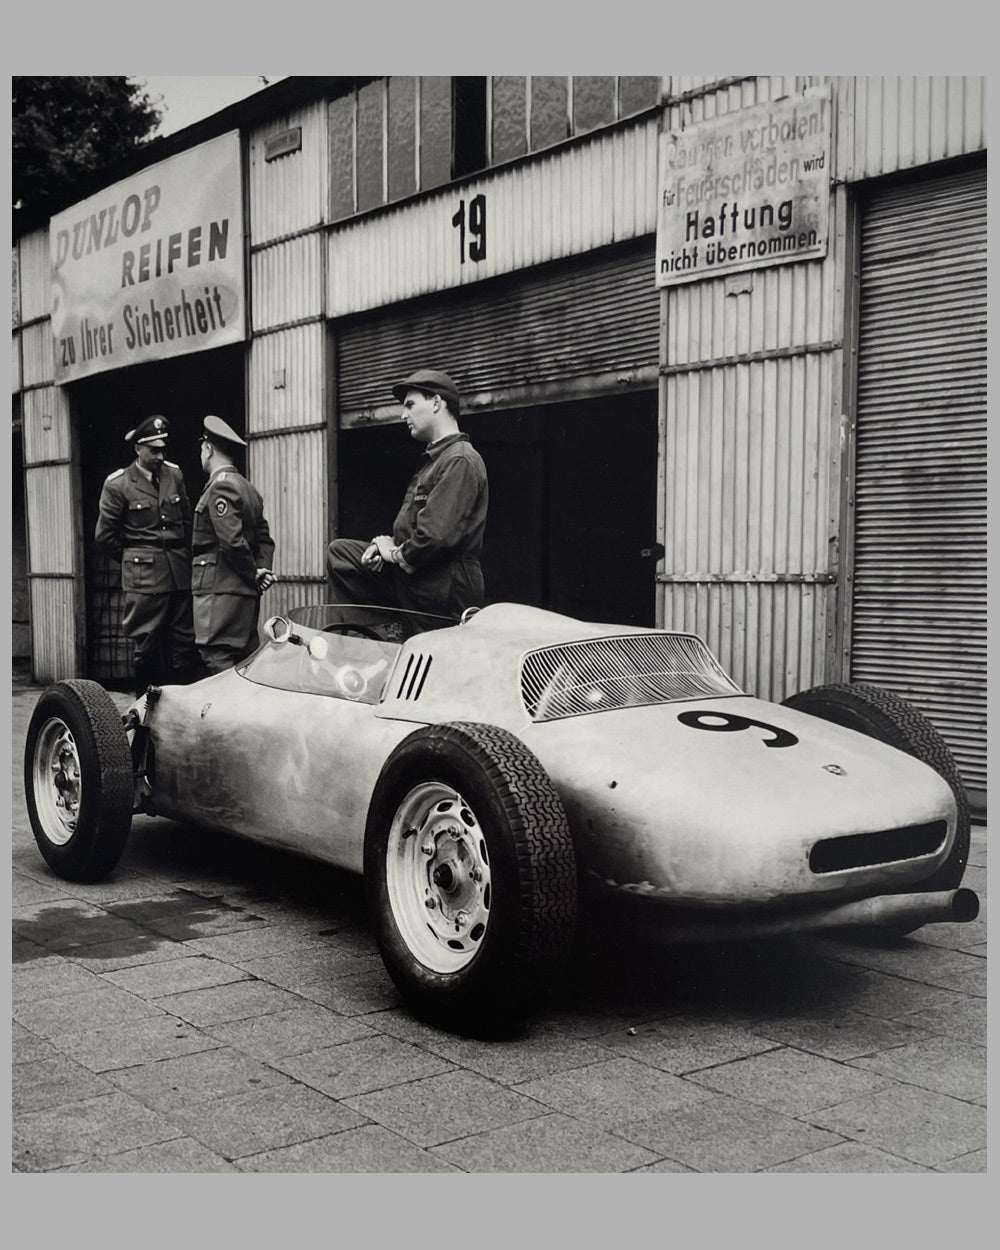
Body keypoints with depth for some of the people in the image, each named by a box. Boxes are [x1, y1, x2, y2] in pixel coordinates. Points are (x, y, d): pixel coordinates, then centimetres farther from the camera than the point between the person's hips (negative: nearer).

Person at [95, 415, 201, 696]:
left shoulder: (174, 474, 10)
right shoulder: (118, 484, -3)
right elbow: (105, 536, 2)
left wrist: (183, 556, 15)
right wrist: (134, 560, 7)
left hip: (181, 575, 4)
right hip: (144, 578, -4)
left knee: (185, 646, 4)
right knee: (146, 649, 0)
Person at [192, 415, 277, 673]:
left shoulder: (220, 487, -11)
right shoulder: (249, 488, 18)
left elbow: (233, 541, -19)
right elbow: (265, 538, 18)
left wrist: (254, 574, -8)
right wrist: (260, 569, 4)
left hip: (220, 591, -10)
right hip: (246, 593, 10)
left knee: (219, 661, -11)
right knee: (247, 663, 11)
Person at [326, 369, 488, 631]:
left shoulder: (460, 461, -17)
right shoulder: (433, 459, 19)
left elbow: (437, 535, -28)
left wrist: (396, 555, -11)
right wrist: (386, 545, 2)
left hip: (443, 590, -10)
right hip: (410, 574, 10)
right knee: (340, 551, 11)